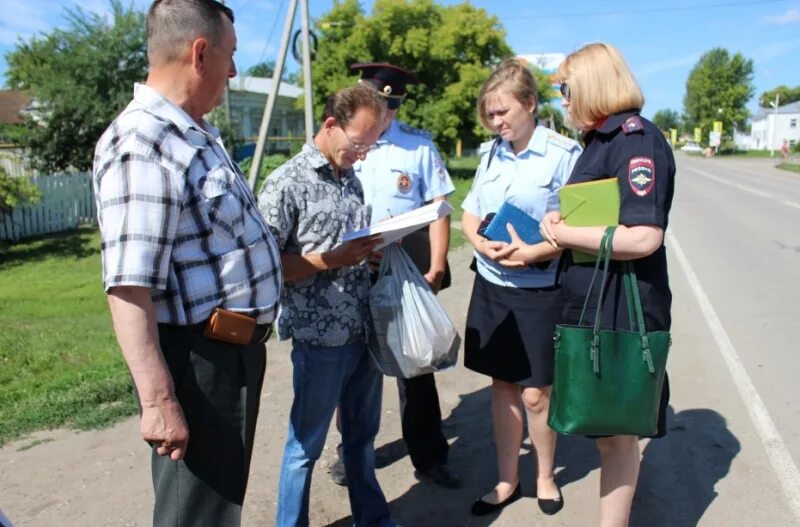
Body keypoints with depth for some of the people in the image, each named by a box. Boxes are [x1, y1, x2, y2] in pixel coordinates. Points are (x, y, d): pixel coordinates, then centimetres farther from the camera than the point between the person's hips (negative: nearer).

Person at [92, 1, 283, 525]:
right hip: (199, 359, -10)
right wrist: (159, 400, -28)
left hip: (238, 347, 10)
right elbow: (129, 287, -27)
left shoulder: (197, 134, 10)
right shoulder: (141, 142, -21)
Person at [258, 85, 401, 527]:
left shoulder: (352, 180, 12)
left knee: (363, 436, 20)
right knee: (306, 445, 9)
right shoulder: (287, 183, -11)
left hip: (366, 331, 7)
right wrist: (331, 259, -21)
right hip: (320, 338, -7)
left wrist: (375, 246, 1)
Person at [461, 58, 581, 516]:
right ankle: (508, 480, 29)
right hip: (491, 284, 6)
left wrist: (533, 253, -24)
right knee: (503, 385, 13)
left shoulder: (565, 153, -11)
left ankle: (545, 478, 31)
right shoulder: (493, 155, 8)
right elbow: (470, 214, 11)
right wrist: (481, 243, -10)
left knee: (535, 393, 4)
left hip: (541, 290, -5)